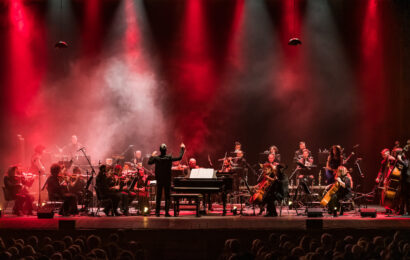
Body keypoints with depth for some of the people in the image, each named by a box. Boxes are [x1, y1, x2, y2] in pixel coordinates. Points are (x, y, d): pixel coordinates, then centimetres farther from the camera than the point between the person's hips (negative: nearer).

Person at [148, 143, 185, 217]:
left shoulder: (156, 158, -8)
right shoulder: (169, 158, -13)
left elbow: (149, 162, 9)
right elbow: (179, 157, -6)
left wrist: (152, 155, 22)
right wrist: (182, 149, 6)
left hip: (159, 181, 2)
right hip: (167, 180, -2)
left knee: (158, 197, 10)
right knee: (167, 197, 4)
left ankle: (157, 212, 10)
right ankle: (167, 212, -3)